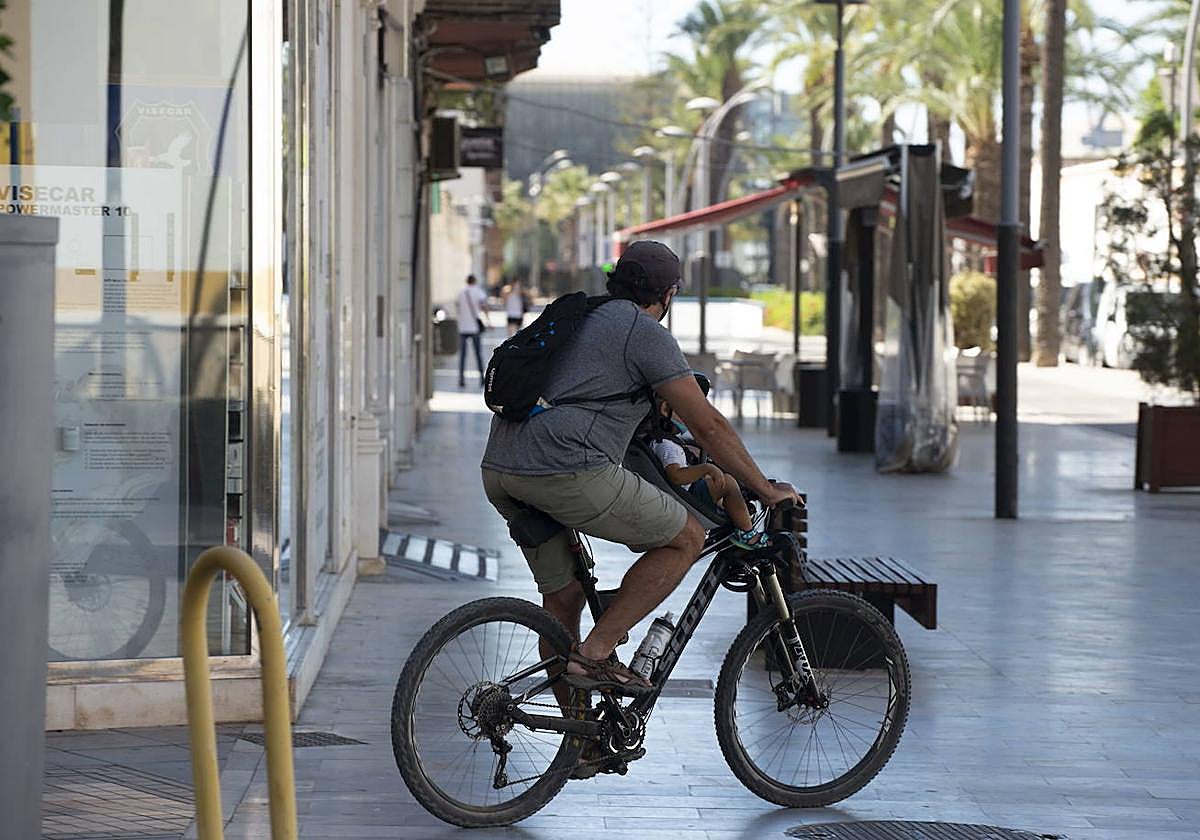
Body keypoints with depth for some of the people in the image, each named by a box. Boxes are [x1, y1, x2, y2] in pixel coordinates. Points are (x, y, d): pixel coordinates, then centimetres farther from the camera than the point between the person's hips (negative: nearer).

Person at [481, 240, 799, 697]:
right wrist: (767, 491, 9)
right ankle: (595, 654, -1)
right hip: (566, 471, -9)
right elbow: (708, 425, 1)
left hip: (499, 471, 9)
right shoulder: (646, 332, 1)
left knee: (563, 593, 21)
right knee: (687, 538, 4)